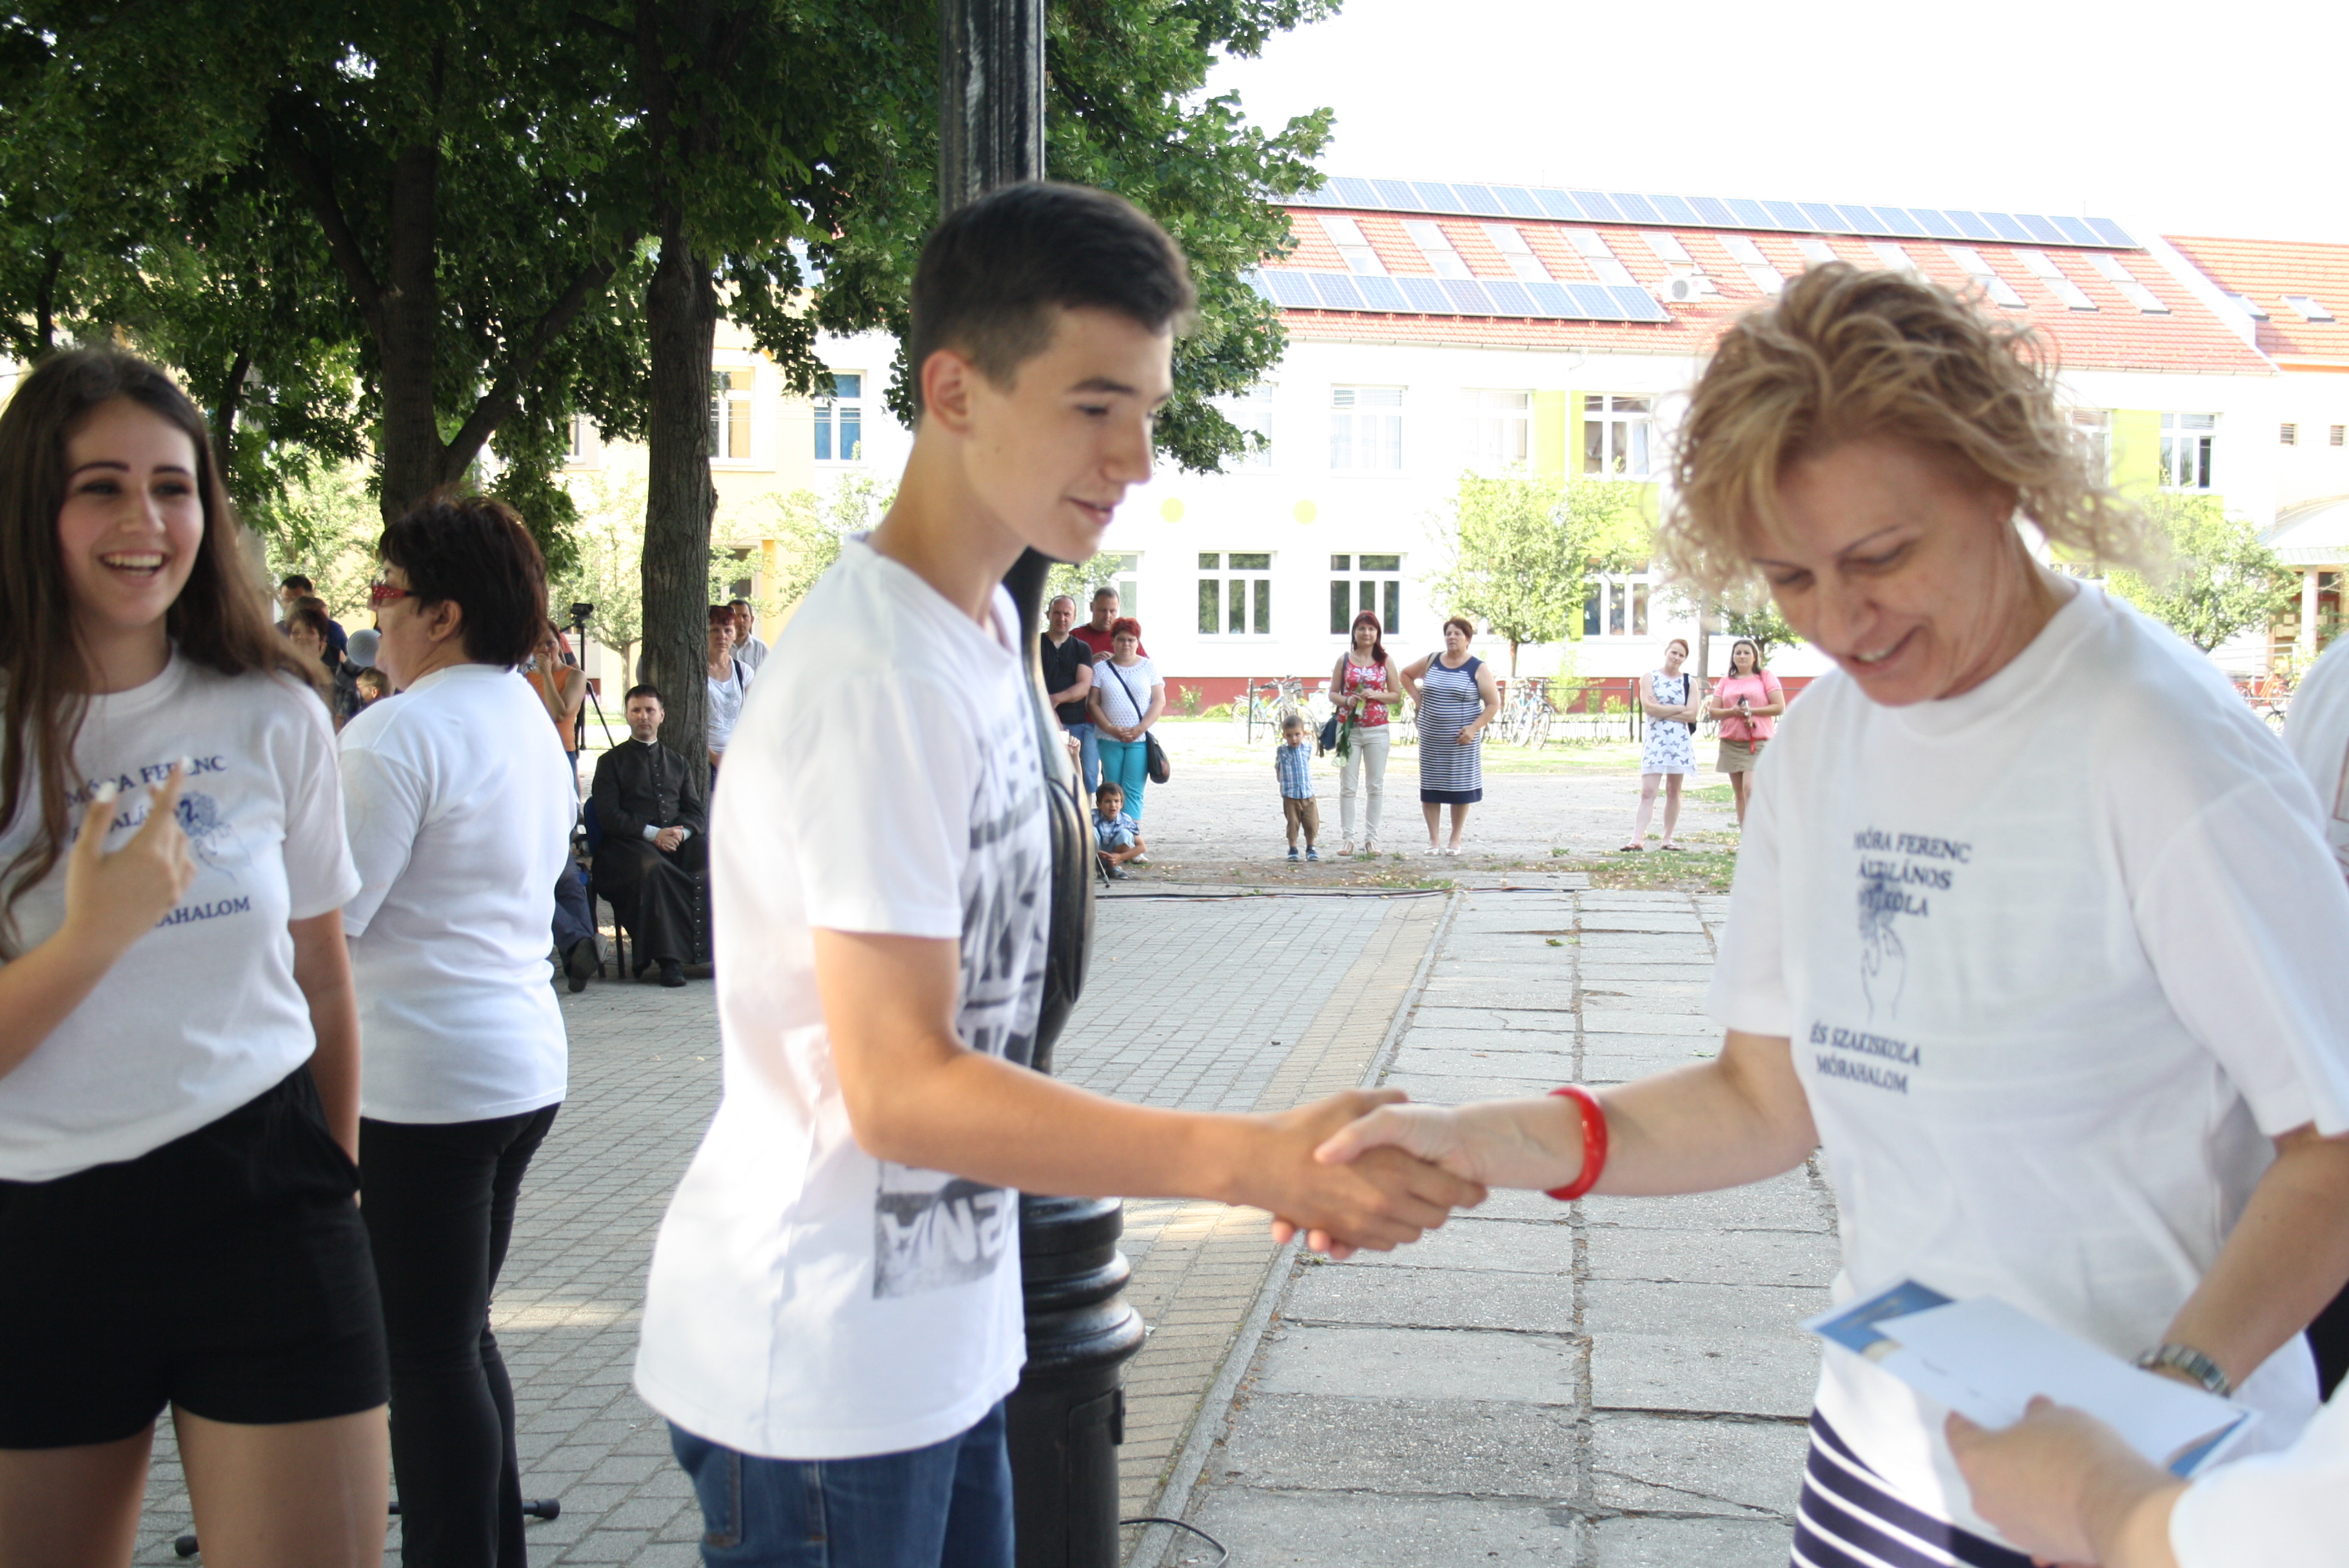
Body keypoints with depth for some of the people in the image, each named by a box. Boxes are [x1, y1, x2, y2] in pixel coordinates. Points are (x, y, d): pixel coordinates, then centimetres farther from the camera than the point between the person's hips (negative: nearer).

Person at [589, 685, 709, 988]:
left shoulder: (677, 762, 27)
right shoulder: (612, 761, 14)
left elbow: (697, 811, 17)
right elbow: (608, 816, 1)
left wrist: (682, 831, -8)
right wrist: (653, 834, -13)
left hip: (679, 841, 4)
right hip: (630, 844, -4)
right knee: (653, 868, -39)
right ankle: (669, 959, -36)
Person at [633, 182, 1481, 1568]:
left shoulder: (986, 623, 7)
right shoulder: (879, 680, -23)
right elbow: (899, 1088, -26)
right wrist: (1264, 1162, -31)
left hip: (937, 1336, 9)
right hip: (818, 1367, -9)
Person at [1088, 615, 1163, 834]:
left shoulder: (1149, 667, 7)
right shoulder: (1101, 668, 8)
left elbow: (1159, 702, 1)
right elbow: (1093, 703, 2)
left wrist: (1139, 729, -11)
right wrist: (1111, 729, -11)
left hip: (1140, 740, -1)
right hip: (1109, 740, 1)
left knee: (1133, 792, -8)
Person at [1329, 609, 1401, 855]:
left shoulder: (1384, 661, 6)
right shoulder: (1344, 659, 5)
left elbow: (1397, 695, 7)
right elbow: (1332, 693, 7)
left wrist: (1376, 695, -11)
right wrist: (1347, 701, -13)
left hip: (1377, 730, 1)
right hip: (1350, 728, -1)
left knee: (1375, 786, 4)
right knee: (1347, 786, -2)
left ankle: (1371, 837, 11)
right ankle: (1348, 837, 3)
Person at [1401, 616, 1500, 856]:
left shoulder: (1478, 668, -2)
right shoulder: (1431, 661, 7)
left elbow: (1493, 704, -5)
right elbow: (1406, 674, 24)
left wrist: (1474, 728, -16)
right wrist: (1417, 698, 9)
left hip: (1462, 740, -3)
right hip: (1431, 738, 3)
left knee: (1460, 789, 1)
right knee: (1430, 789, 1)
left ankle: (1455, 840, 11)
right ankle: (1434, 839, 8)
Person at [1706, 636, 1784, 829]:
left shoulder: (1766, 677, 4)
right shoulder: (1725, 681, 15)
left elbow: (1780, 707, -4)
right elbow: (1713, 711, 9)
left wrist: (1751, 711, -12)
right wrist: (1733, 711, -10)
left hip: (1758, 743, -5)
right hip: (1731, 743, 5)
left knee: (1750, 788, -20)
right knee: (1739, 793, 6)